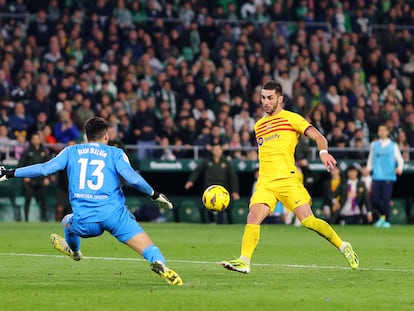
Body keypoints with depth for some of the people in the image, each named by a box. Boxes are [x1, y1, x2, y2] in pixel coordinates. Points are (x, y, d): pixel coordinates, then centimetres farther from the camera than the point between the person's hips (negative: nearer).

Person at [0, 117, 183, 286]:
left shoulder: (71, 151, 14)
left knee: (68, 221, 36)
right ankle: (159, 263, -38)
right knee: (148, 249, -7)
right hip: (114, 214, -2)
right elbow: (133, 178, -4)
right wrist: (155, 195, 10)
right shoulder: (115, 153, 9)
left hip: (85, 222, 2)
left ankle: (73, 250, 61)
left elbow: (44, 169, 5)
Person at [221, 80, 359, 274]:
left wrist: (323, 152, -25)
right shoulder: (258, 125, 19)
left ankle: (343, 247, 9)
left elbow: (318, 137, -5)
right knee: (253, 218, -17)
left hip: (288, 180, -5)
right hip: (265, 183, 5)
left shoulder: (291, 118, 2)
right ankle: (244, 261, -22)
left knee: (308, 220, -9)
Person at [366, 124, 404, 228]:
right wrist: (368, 169, 10)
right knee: (374, 199, -4)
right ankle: (382, 215, 22)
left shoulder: (393, 145, 7)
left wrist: (399, 168, -12)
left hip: (388, 176, -3)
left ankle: (387, 220, 2)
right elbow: (370, 158, 22)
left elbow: (400, 159, 7)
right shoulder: (374, 145, 15)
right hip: (376, 177, 3)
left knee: (386, 199, -10)